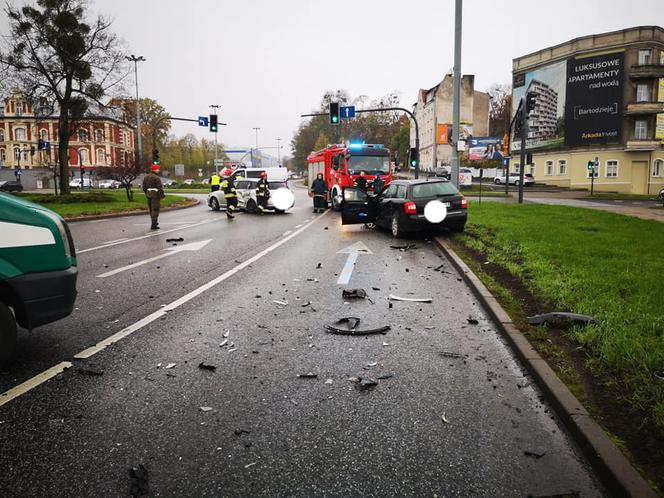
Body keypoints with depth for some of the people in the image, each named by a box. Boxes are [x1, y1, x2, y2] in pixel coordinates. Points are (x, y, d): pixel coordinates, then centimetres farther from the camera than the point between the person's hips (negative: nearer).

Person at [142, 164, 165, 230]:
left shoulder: (146, 177, 11)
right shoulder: (156, 177, -14)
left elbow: (144, 187, 15)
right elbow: (160, 187, -17)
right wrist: (162, 195, -9)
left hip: (148, 194, 8)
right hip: (155, 195, -8)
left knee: (151, 209, 16)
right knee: (155, 209, -5)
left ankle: (154, 222, 28)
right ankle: (153, 225, -7)